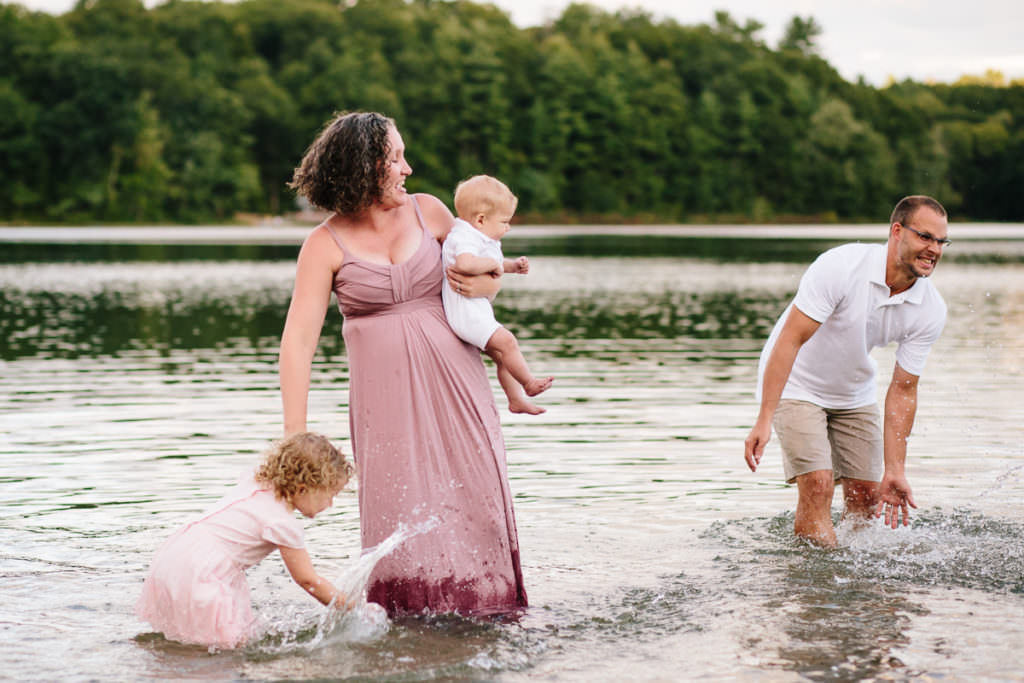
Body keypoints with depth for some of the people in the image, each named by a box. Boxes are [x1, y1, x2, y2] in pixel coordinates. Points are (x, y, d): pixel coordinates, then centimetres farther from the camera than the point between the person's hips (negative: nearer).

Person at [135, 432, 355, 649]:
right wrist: (352, 606, 4)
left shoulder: (254, 483, 10)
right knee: (238, 641, -11)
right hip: (197, 576, -9)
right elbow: (308, 580, -4)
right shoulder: (283, 524, -12)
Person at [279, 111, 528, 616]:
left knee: (472, 498, 1)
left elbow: (485, 276, 19)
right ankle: (408, 614, 11)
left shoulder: (427, 211, 5)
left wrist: (486, 285, -7)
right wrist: (295, 435, -16)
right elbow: (298, 338, -10)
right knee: (400, 503, -3)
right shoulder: (326, 244, -5)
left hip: (453, 376, 3)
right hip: (383, 388, -2)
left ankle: (486, 608, 12)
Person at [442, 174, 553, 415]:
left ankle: (516, 399, 20)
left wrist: (513, 266, 12)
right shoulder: (465, 238, -19)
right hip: (465, 311, -11)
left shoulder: (483, 239, 16)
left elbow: (496, 266, 32)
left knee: (501, 355, 14)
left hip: (478, 309, 11)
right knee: (506, 341, -19)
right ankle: (528, 383, -7)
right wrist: (492, 264, -25)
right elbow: (465, 263, -41)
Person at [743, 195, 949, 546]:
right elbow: (790, 339, -30)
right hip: (797, 384, -5)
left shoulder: (931, 311, -15)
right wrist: (764, 420, -35)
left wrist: (894, 470, -14)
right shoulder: (841, 266, -30)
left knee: (867, 495, 2)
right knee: (817, 485, -19)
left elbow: (902, 390, -10)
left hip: (854, 395, 5)